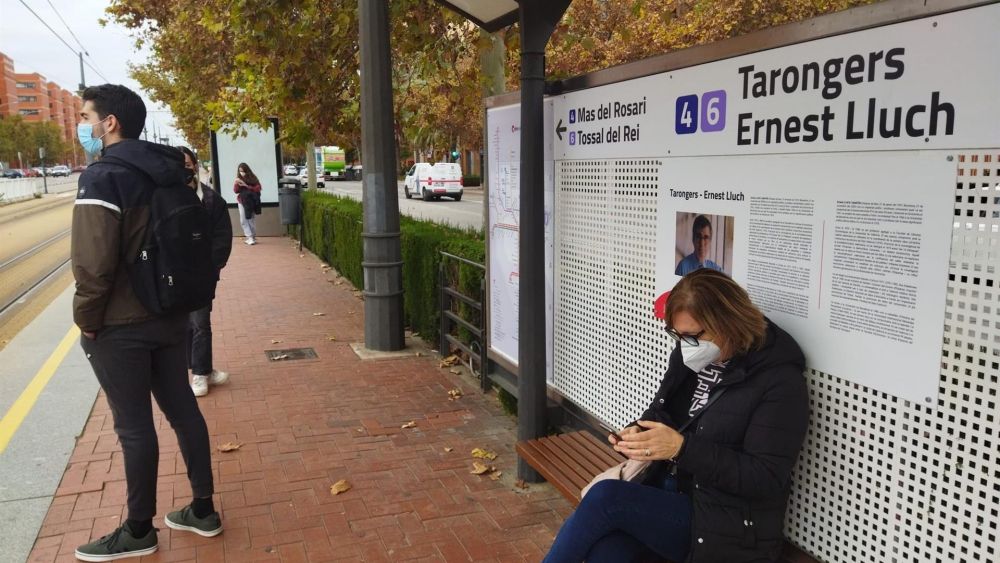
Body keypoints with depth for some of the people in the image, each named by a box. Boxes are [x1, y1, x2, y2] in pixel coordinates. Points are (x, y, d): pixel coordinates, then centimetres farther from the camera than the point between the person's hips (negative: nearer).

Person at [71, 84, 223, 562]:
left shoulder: (102, 178, -17)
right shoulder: (168, 172, 7)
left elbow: (95, 263, -23)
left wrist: (86, 318, -9)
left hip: (119, 326, -7)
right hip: (169, 317, 8)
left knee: (133, 427, 4)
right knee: (183, 411, 13)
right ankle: (203, 510, 24)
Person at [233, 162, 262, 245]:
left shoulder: (253, 178, -4)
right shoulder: (238, 179, 5)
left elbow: (258, 188, -10)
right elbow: (235, 191, 1)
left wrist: (247, 186, -17)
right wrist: (236, 183, -18)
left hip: (251, 202, -3)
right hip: (242, 201, 3)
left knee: (250, 219, -2)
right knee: (243, 220, 0)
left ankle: (253, 237, 5)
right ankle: (250, 237, 2)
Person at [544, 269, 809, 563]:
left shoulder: (779, 381, -16)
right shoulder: (690, 355, 5)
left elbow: (767, 479, -19)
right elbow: (660, 411, 17)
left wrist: (682, 448, -27)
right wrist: (637, 433, -7)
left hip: (721, 525, -5)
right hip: (667, 491, 6)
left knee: (604, 497, -24)